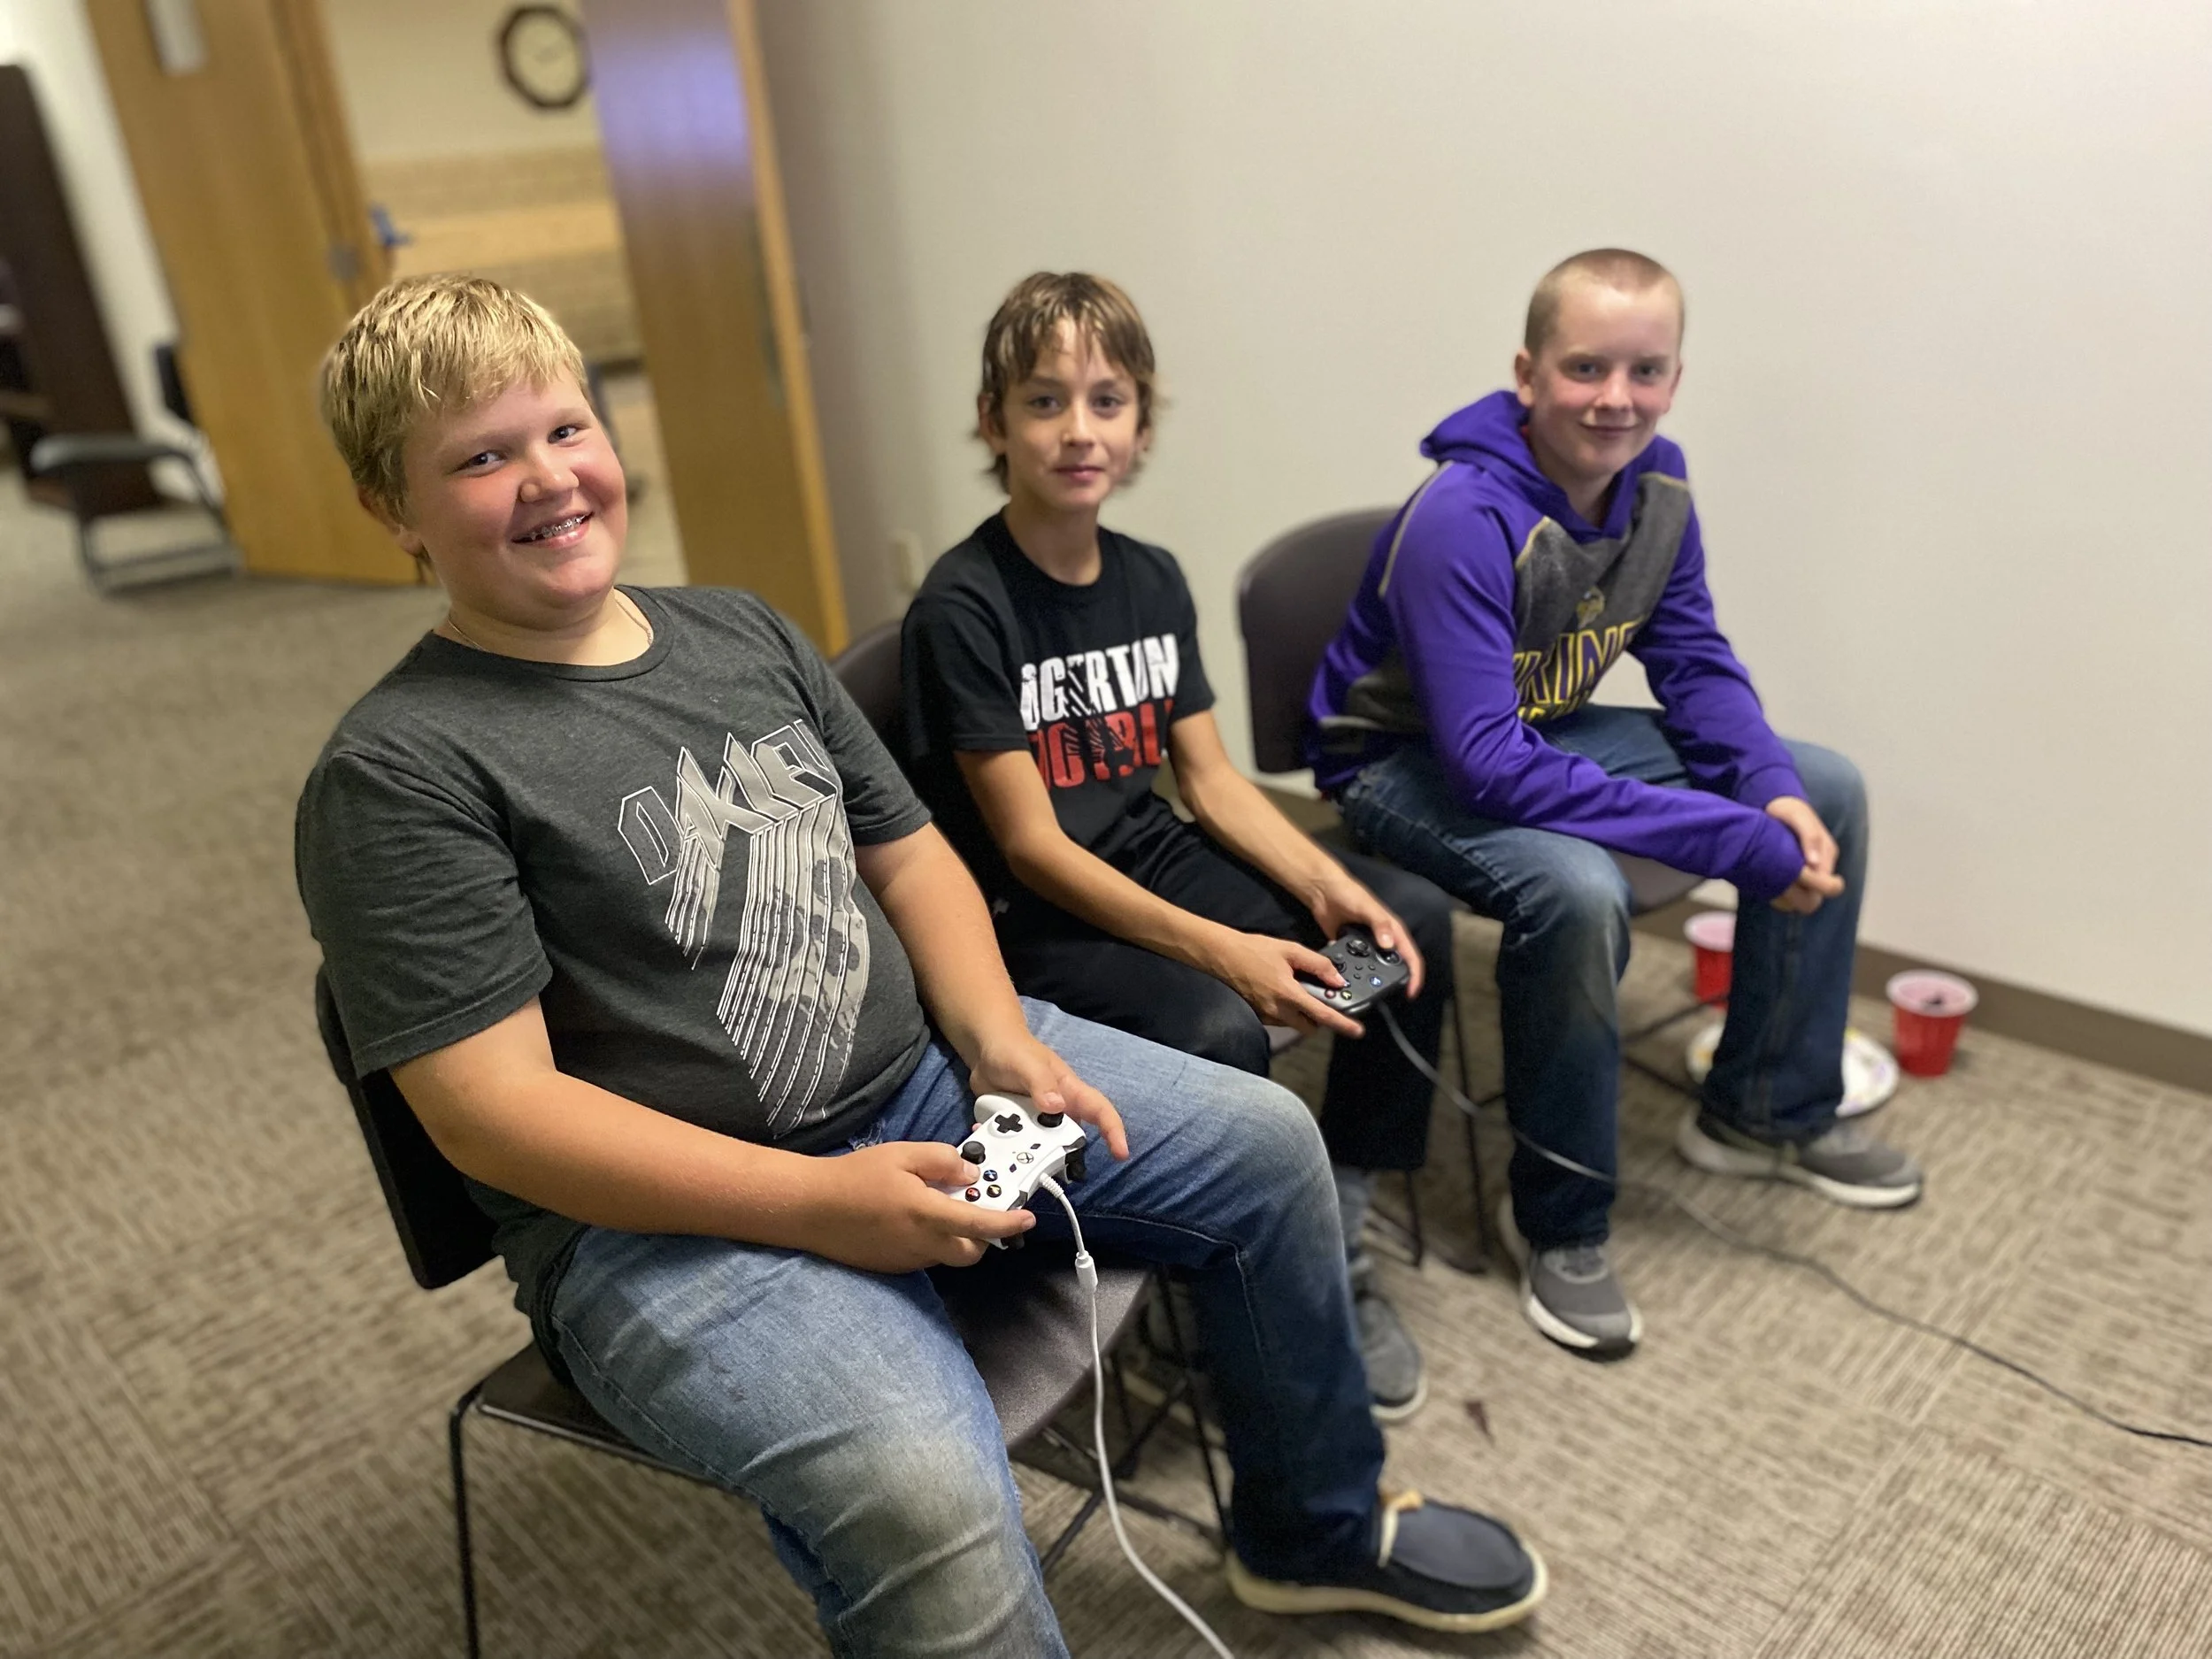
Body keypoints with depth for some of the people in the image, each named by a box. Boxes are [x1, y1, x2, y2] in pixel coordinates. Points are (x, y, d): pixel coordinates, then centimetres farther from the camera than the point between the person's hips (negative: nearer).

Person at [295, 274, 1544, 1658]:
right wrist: (823, 1203, -23)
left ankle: (1319, 1530, 29)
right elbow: (493, 1106, -17)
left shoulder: (744, 634, 9)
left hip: (922, 1083, 7)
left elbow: (911, 857, 12)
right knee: (925, 1495, -34)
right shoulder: (399, 773, -12)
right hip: (666, 1213, -6)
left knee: (1263, 1140, 5)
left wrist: (1002, 1040, -6)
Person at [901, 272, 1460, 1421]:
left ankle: (1337, 1244, 5)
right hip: (1030, 921, -7)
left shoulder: (1152, 580, 6)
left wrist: (1328, 886, -11)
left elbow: (1212, 778, 7)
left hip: (1153, 865, 7)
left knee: (1410, 917, -7)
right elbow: (1032, 848, -18)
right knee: (1221, 1032, -32)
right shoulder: (963, 606, -15)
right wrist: (1223, 951, -26)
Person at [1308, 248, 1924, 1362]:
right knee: (1577, 889, -38)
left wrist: (1776, 790, -17)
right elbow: (1490, 765, -36)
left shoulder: (1656, 485, -6)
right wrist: (1739, 843, -34)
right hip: (1407, 763, -8)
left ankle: (1767, 1109, 17)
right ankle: (1559, 1219, -12)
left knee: (1828, 793, 2)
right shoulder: (1464, 520, -30)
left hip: (1547, 731, 8)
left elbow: (1696, 666, 4)